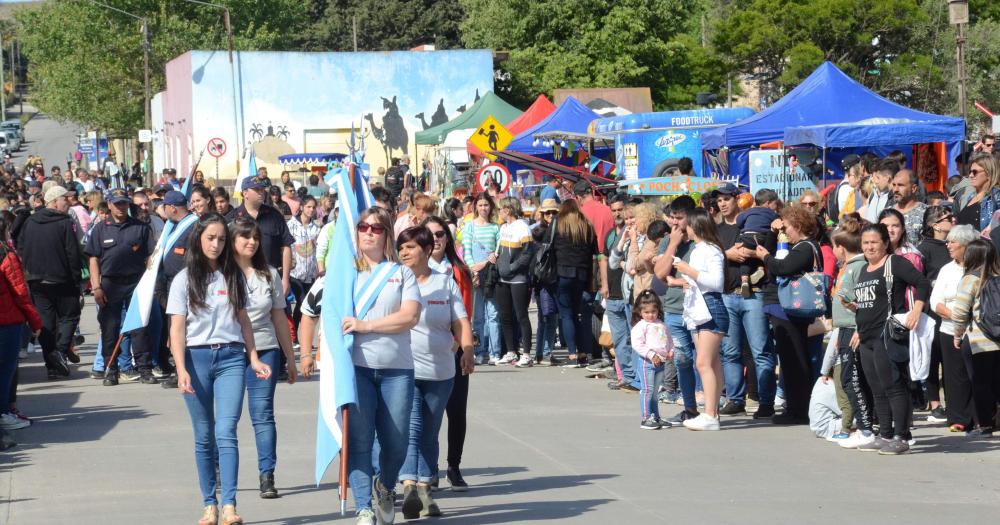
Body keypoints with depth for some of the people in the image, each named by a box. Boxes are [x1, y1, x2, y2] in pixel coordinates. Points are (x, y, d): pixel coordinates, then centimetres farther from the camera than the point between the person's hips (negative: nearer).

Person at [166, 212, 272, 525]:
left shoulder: (234, 276, 10)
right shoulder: (185, 279, 4)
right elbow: (177, 328, 0)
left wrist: (253, 358, 6)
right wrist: (181, 369, -10)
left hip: (231, 358, 0)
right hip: (197, 358, 0)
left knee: (226, 433, -11)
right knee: (204, 437, 5)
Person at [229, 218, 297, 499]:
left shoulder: (269, 274, 11)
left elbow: (279, 317, 15)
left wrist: (290, 356, 15)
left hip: (264, 351, 2)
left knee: (263, 414, -2)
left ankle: (267, 476, -4)